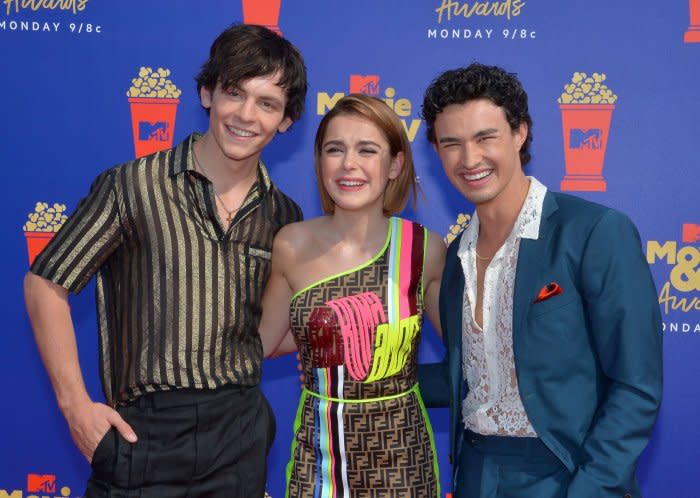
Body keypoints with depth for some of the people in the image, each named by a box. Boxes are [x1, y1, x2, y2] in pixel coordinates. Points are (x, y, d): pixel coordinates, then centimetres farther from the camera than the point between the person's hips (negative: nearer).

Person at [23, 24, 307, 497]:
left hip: (240, 436, 4)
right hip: (144, 434, -3)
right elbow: (46, 283, -4)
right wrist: (76, 404, -7)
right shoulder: (132, 186, -9)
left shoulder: (283, 217, 3)